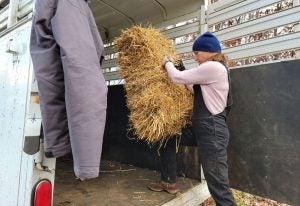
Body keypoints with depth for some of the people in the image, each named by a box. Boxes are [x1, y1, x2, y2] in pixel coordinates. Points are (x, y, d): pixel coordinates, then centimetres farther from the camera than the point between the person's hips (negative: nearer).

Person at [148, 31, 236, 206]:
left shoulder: (213, 67, -15)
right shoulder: (216, 68, 19)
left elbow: (177, 77, -13)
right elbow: (198, 91, 22)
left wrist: (167, 62, 5)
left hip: (211, 130, -10)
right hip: (207, 128, 10)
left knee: (218, 182, -4)